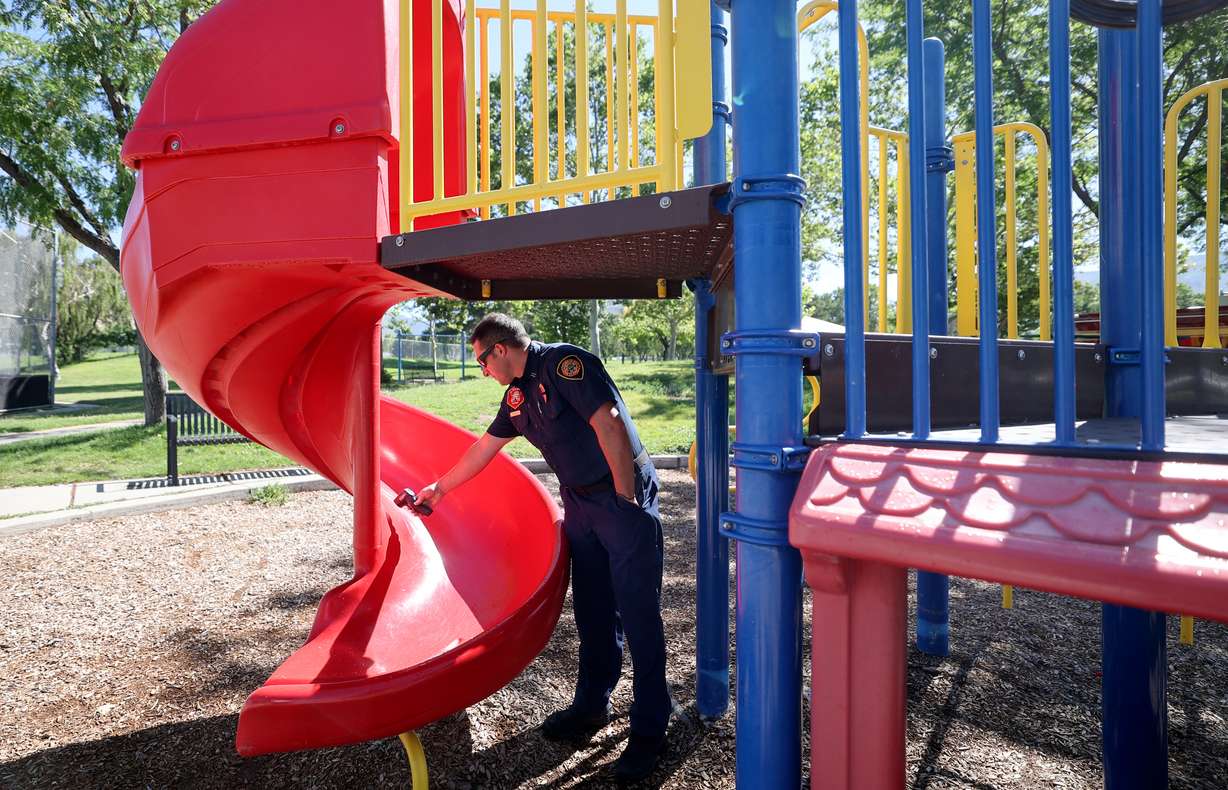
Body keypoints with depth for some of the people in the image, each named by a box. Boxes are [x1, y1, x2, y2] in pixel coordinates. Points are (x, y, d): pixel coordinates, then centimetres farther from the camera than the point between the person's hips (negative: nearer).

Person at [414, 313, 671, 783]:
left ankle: (649, 730, 10)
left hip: (623, 498, -8)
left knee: (638, 615, -1)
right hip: (579, 502, 8)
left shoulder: (563, 362, -15)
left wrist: (626, 501, -20)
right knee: (592, 613, 15)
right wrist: (439, 489, 32)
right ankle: (592, 706, 30)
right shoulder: (517, 394, 11)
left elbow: (609, 424, -22)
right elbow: (483, 448, 23)